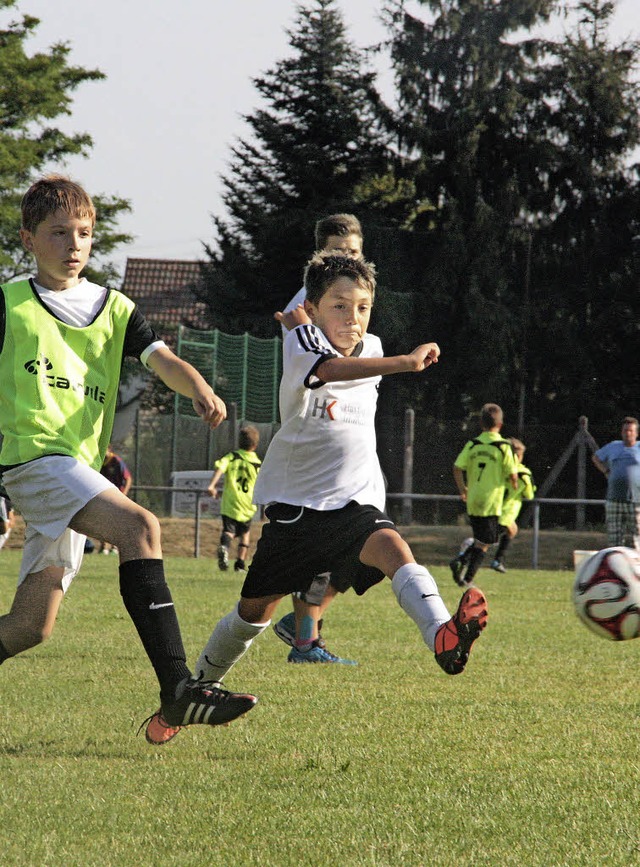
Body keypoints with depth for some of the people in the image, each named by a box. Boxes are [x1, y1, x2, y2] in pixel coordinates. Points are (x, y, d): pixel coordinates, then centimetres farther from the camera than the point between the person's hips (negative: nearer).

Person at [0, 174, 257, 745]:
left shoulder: (114, 309, 15)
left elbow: (163, 359, 1)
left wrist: (199, 389, -19)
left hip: (81, 472, 6)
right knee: (140, 527, -27)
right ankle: (177, 686, -34)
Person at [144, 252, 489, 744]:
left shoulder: (371, 349, 9)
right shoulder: (301, 341, -9)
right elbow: (330, 368, -33)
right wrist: (404, 363, -46)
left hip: (356, 501, 3)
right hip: (295, 503, -2)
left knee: (392, 547, -29)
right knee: (256, 608, 8)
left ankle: (442, 636, -52)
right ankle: (199, 685, 29)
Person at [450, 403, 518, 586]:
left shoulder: (472, 445, 3)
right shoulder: (503, 447, -7)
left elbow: (457, 468, -2)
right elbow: (512, 475, -8)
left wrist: (463, 491, 11)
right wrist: (514, 485, 15)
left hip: (472, 502, 4)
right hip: (491, 502, -4)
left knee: (480, 541, 21)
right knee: (483, 544, 2)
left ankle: (461, 559, -2)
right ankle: (467, 579, -7)